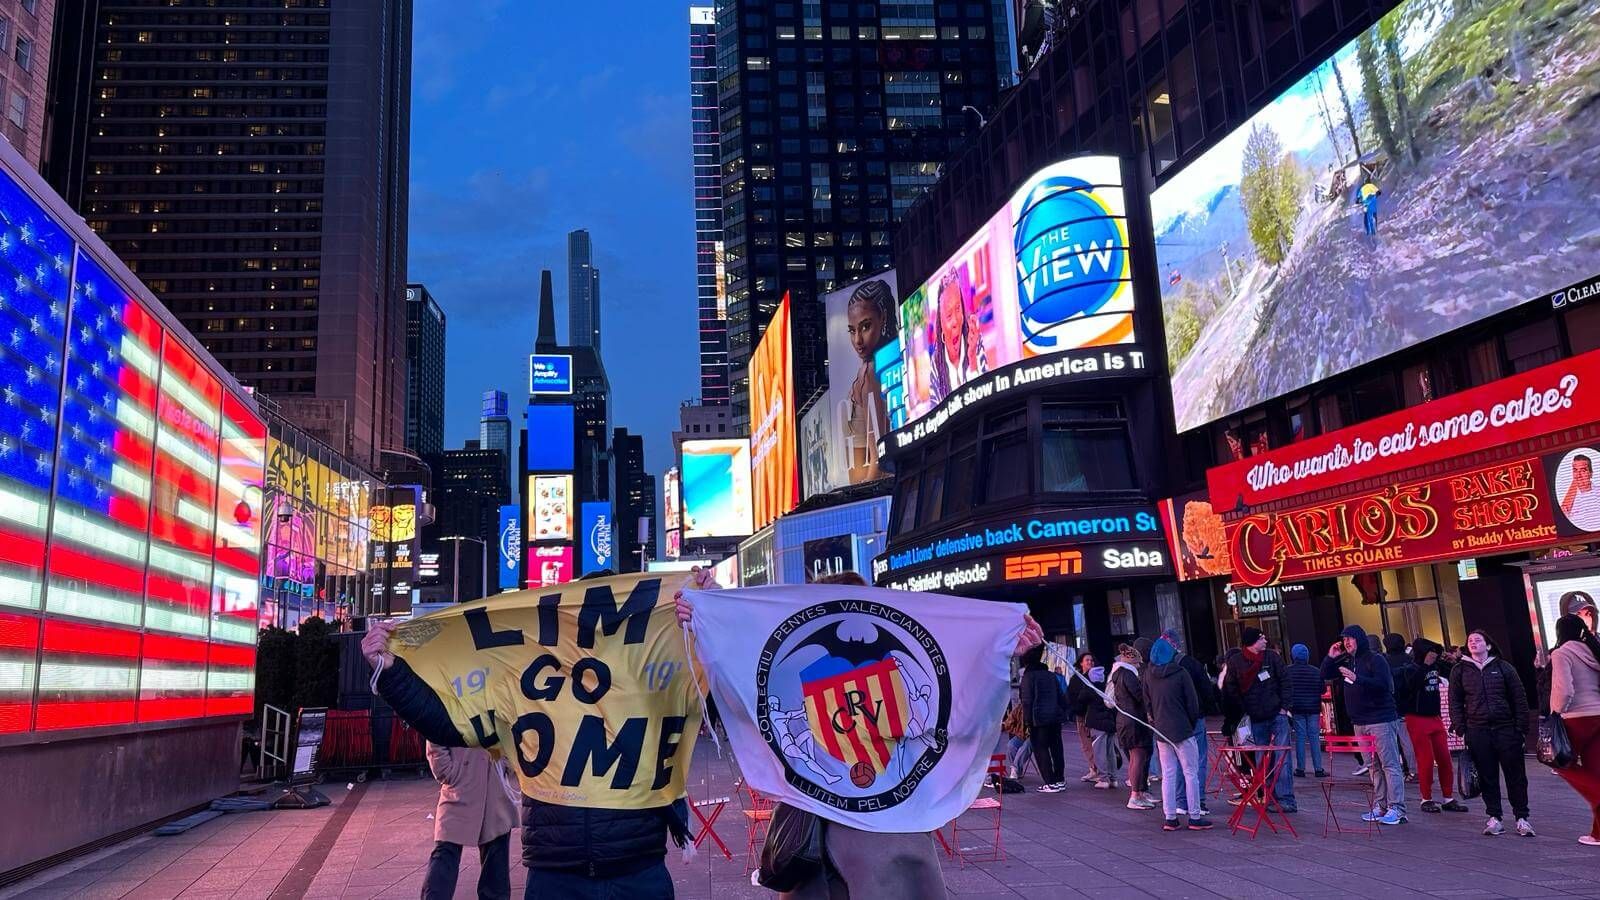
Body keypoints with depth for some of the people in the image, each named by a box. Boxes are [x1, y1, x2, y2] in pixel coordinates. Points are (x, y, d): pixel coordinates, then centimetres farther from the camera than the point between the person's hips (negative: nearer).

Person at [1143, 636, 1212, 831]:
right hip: (1182, 729, -5)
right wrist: (1191, 723, 8)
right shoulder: (1180, 673, -11)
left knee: (1168, 774, 10)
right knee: (1191, 773, 3)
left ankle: (1170, 817, 10)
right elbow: (1192, 702, -7)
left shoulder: (1149, 674, 2)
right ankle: (1194, 817, 5)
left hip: (1160, 730, 5)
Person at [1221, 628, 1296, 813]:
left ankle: (1286, 798, -3)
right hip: (1256, 720, 1)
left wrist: (1283, 707, -4)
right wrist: (1245, 711, -2)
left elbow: (1284, 682, 2)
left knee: (1282, 758, -4)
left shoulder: (1272, 657, 0)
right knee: (1263, 761, 5)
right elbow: (1231, 689, 2)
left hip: (1277, 715, 0)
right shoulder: (1235, 661, -3)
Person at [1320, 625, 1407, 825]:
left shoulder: (1375, 659, -8)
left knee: (1389, 765, -6)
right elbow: (1325, 675, 18)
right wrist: (1330, 657, 6)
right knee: (1373, 766, 10)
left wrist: (1357, 678, -26)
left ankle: (1396, 809, -5)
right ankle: (1380, 807, 14)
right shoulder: (1347, 661, 14)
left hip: (1381, 720, -8)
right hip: (1360, 722, 8)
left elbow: (1382, 684, -21)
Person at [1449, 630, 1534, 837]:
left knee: (1516, 774, 2)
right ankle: (1494, 817, 11)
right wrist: (1461, 730, 0)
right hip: (1477, 732, 1)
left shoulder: (1503, 667, 5)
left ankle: (1521, 817, 12)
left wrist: (1521, 729, -1)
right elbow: (1455, 703, 8)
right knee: (1487, 776, 4)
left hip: (1506, 729, 0)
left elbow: (1519, 700, 5)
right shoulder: (1459, 671, 7)